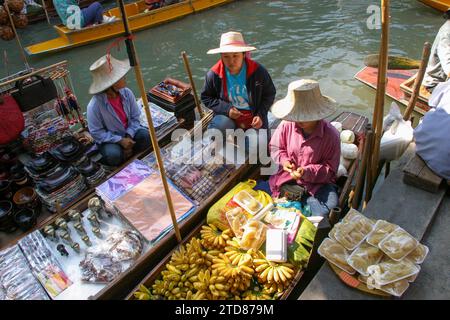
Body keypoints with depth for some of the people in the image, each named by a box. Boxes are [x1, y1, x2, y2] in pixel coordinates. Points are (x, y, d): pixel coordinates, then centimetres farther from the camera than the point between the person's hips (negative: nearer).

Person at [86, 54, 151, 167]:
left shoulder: (126, 93, -15)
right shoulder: (94, 105, -27)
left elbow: (135, 117, -4)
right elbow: (96, 133, -18)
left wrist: (129, 136, -19)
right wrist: (120, 140, -24)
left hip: (128, 132, 4)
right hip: (109, 139, -3)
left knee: (146, 136, -24)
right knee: (114, 155, -32)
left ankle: (126, 152, -2)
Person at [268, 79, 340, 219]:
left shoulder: (331, 134, -15)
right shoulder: (287, 125, -9)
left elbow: (330, 168, -8)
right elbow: (275, 147, 9)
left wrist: (307, 172, -25)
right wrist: (284, 160, -12)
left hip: (318, 182, -1)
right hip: (288, 176, 2)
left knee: (330, 205, -28)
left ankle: (299, 196, -4)